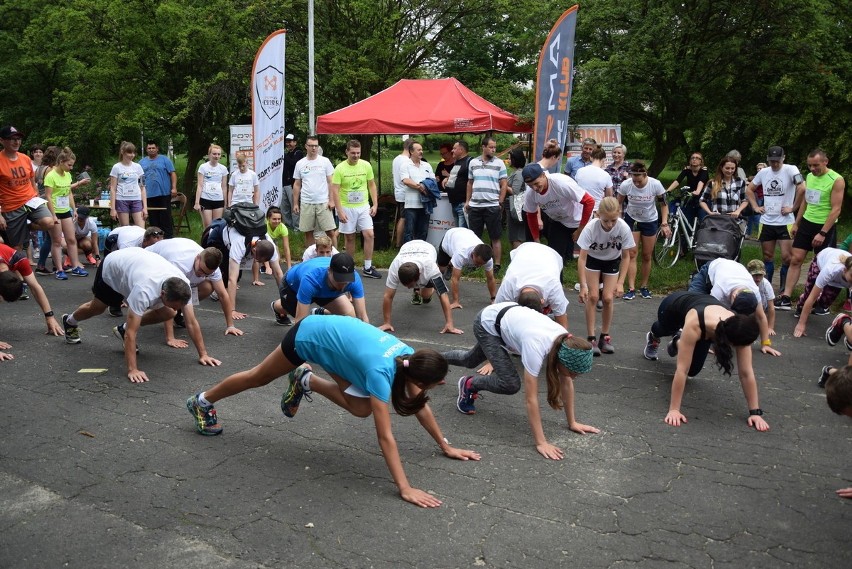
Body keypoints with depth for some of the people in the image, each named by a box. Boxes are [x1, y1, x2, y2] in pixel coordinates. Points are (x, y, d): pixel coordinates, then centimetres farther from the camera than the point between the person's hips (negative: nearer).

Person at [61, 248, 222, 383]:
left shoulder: (183, 286, -34)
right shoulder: (145, 291, -49)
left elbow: (192, 322, -27)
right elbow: (131, 332, -47)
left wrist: (203, 354, -29)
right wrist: (132, 370, -50)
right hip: (112, 267, -4)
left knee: (168, 314, -10)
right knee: (96, 309, 20)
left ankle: (123, 329, 12)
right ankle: (70, 322, 55)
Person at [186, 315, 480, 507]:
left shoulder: (409, 357, -18)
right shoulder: (381, 369, -38)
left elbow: (421, 406, -4)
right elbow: (385, 436, -38)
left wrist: (445, 445, 0)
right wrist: (405, 488, -39)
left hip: (333, 332, 6)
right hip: (309, 336, -6)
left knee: (361, 408, -2)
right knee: (258, 378, 17)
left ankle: (306, 381, 20)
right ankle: (202, 402, 42)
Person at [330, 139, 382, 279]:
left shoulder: (366, 165, -1)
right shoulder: (340, 168, -10)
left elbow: (372, 185, 8)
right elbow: (335, 190, -11)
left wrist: (375, 204, 1)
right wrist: (340, 211, -17)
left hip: (363, 206, 2)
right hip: (347, 208, -2)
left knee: (369, 235, -7)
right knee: (350, 238, 7)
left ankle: (367, 268, 2)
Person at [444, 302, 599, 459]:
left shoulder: (566, 344, -24)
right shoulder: (537, 348, -42)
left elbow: (567, 383, -9)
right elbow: (531, 399, -38)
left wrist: (572, 422, -7)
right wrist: (541, 442, -36)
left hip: (510, 316, 7)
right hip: (488, 322, -7)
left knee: (470, 360, 29)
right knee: (510, 384, -17)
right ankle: (468, 384, 11)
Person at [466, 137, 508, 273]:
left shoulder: (499, 163, 0)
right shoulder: (473, 162, 8)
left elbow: (504, 185, -1)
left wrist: (500, 203, -6)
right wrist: (467, 201, 11)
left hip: (492, 206, -3)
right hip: (474, 206, 3)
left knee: (495, 238, 2)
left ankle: (497, 265, 8)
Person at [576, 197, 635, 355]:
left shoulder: (624, 228, -30)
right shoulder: (591, 228, -33)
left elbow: (626, 256, -15)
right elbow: (582, 258, -28)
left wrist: (620, 282, -19)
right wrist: (583, 285, -33)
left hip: (612, 262, 1)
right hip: (593, 260, -1)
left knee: (608, 298, -7)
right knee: (593, 296, -11)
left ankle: (604, 338, 9)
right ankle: (591, 338, -4)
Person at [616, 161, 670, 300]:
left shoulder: (655, 184, -23)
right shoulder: (625, 185, -23)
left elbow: (663, 204, -9)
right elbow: (618, 204, -7)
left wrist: (664, 224, -16)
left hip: (650, 221, 0)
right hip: (632, 219, 0)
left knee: (647, 256, 7)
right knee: (632, 253, -8)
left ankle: (644, 286, 23)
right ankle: (631, 288, -5)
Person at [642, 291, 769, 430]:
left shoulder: (739, 330, -38)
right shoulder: (694, 324, -50)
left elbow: (746, 373, -33)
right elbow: (682, 369, -47)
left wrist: (755, 412, -33)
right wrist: (674, 409, -47)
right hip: (674, 305, -3)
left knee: (693, 370, 3)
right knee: (664, 330, 31)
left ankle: (677, 342, 35)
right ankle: (653, 338, 69)